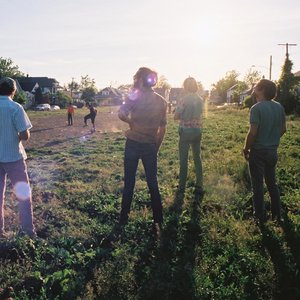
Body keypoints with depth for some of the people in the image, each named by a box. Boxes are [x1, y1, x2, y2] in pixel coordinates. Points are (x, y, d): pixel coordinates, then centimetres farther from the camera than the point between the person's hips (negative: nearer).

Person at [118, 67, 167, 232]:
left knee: (129, 183, 9)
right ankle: (158, 221, 14)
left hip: (133, 144, -2)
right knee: (153, 183, 11)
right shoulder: (161, 101, 3)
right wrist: (156, 148, 13)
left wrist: (130, 121, -2)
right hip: (150, 146, 3)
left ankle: (124, 218, 18)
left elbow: (121, 115, -23)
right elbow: (162, 128, 5)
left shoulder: (135, 97, -8)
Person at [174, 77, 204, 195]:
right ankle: (199, 187, 14)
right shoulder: (200, 99, 4)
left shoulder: (184, 99, -14)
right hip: (197, 130, 5)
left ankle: (182, 186, 13)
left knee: (184, 160, 5)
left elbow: (176, 116, -12)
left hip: (186, 131, -5)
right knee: (197, 158, 11)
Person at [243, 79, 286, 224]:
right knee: (272, 182, 19)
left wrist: (246, 148, -8)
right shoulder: (279, 107, 2)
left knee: (257, 185, 6)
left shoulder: (257, 108, -18)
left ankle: (260, 216, 16)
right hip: (273, 151, 6)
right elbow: (283, 129, 9)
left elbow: (253, 132, -22)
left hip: (258, 152, -6)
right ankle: (277, 214, 27)